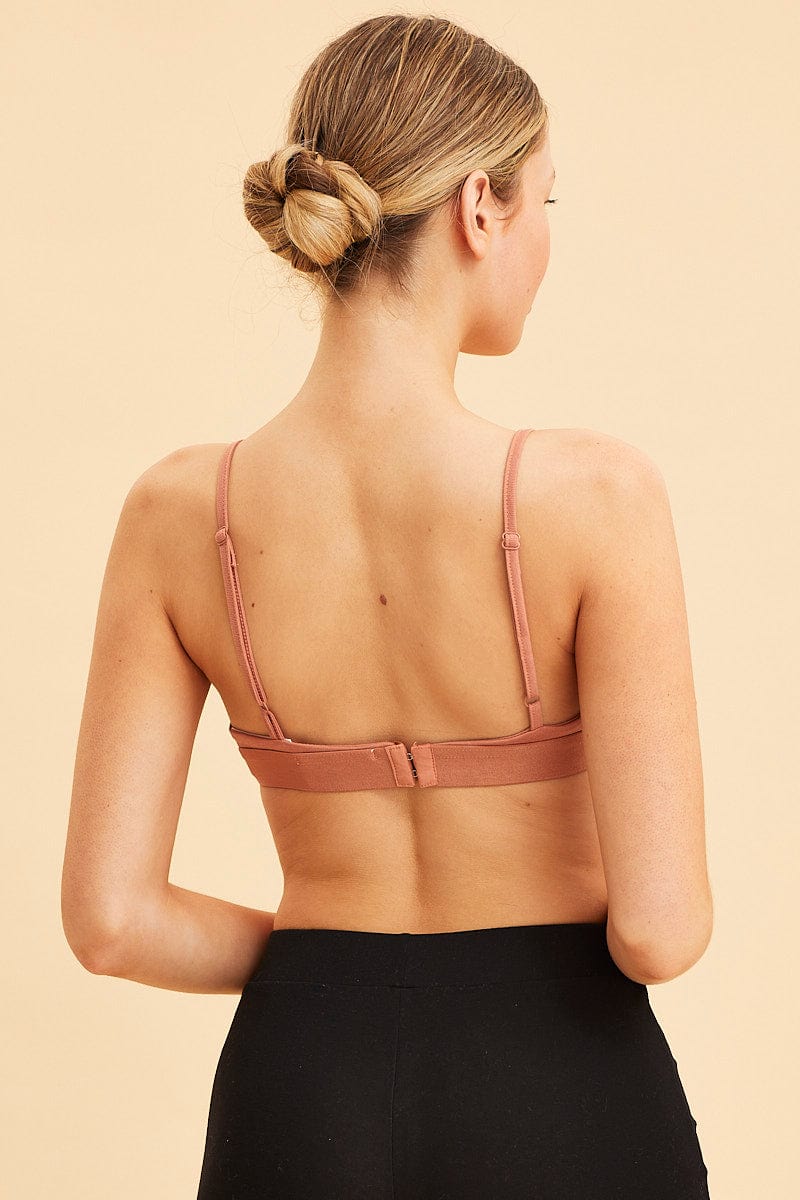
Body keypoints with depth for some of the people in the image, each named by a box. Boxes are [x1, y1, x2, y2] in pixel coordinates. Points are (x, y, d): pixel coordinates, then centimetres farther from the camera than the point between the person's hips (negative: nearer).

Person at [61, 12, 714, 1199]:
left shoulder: (178, 513, -8)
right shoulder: (593, 493, -19)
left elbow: (109, 916, -7)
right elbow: (660, 931, -19)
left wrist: (322, 957, 9)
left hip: (303, 1095, 3)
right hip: (557, 1095, -2)